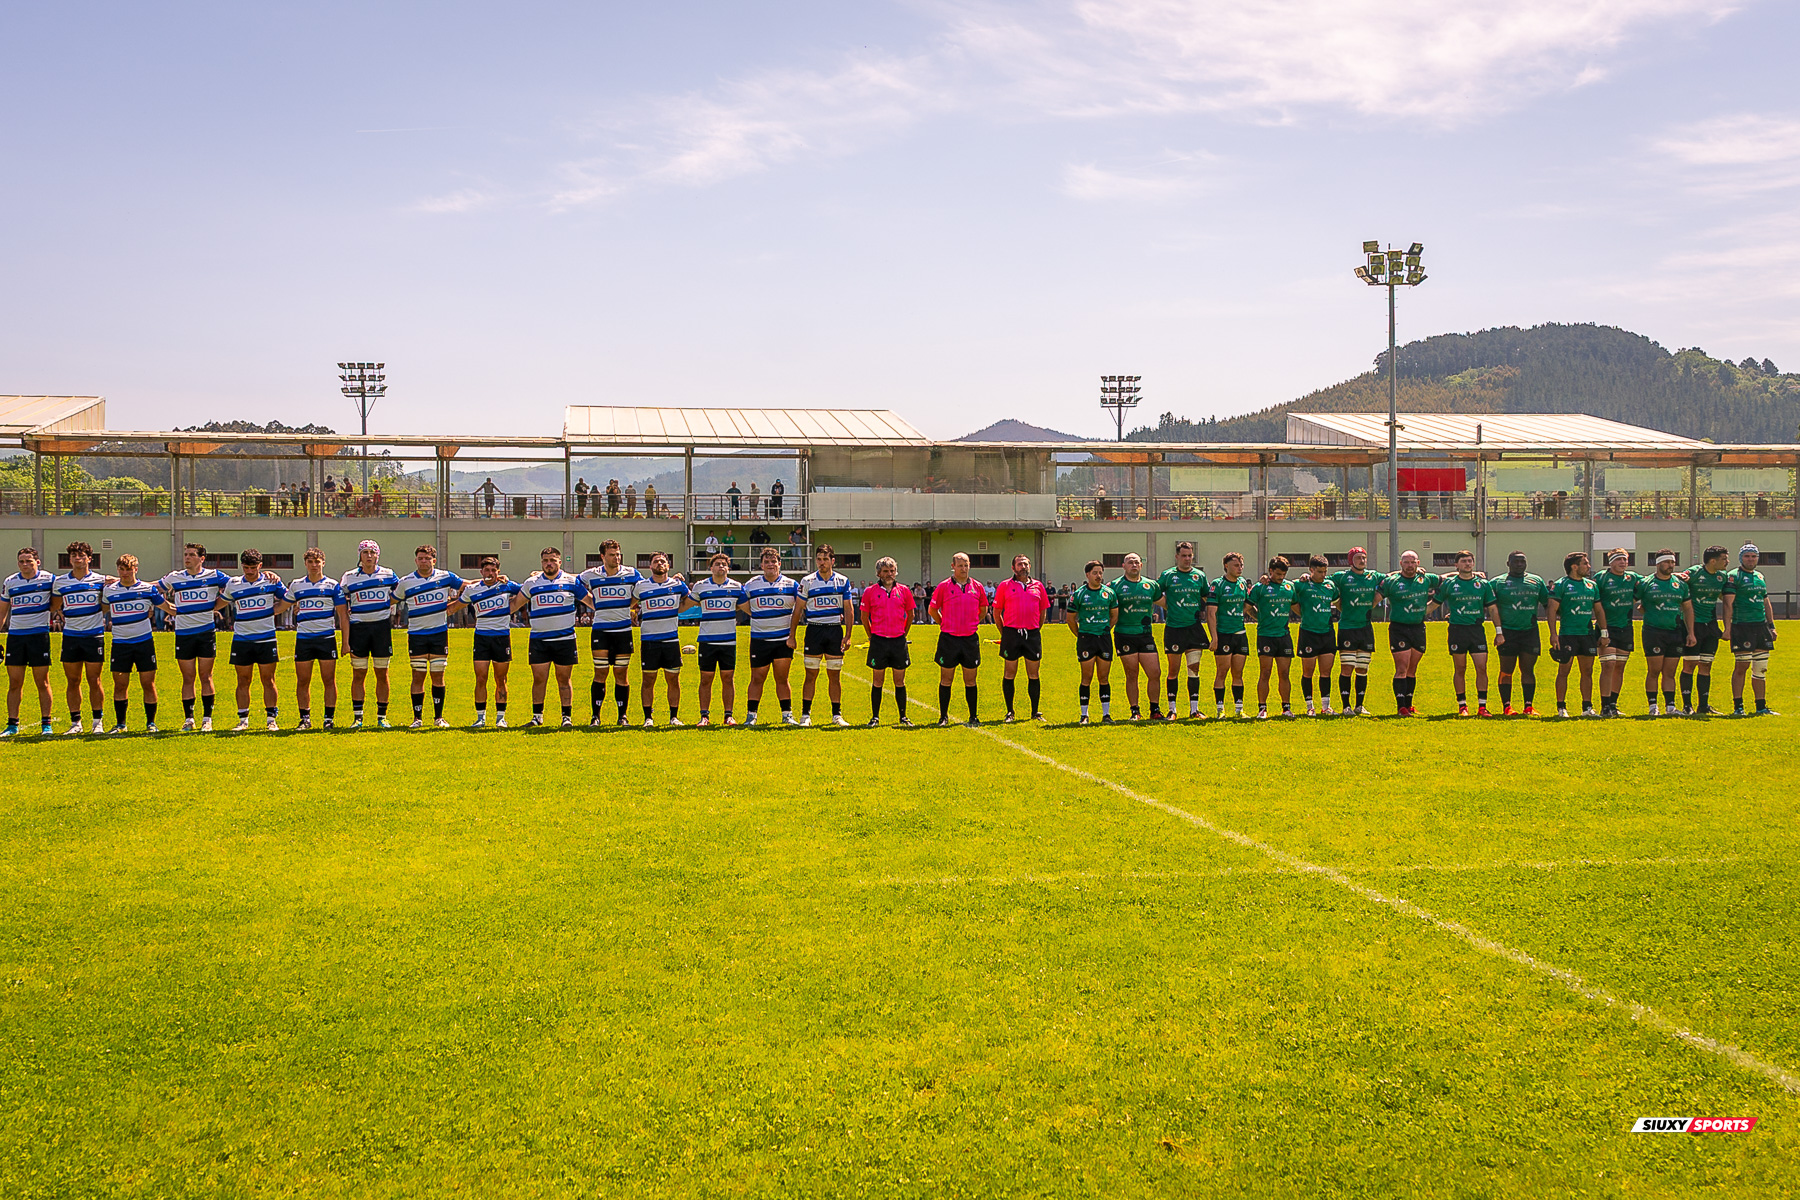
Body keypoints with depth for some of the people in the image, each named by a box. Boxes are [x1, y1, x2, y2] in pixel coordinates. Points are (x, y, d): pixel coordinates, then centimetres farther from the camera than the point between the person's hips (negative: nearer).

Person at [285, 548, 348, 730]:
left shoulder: (332, 585, 2)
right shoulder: (296, 585, 9)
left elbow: (343, 614, 2)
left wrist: (345, 641, -1)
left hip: (326, 638, -2)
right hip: (303, 638, 2)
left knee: (329, 680, -1)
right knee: (302, 681, 3)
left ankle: (330, 718, 6)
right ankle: (305, 718, 11)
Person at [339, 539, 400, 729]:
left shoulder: (388, 575, 6)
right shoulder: (349, 577, 4)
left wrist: (388, 607, 8)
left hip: (382, 626, 0)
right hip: (358, 626, 0)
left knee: (382, 674, 3)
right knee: (358, 674, 0)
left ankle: (382, 717, 10)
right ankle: (357, 717, 5)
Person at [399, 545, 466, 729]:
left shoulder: (445, 577, 3)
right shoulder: (406, 582, 0)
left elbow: (468, 585, 16)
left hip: (439, 633, 1)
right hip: (417, 635, -1)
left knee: (438, 676, 4)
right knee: (418, 676, -2)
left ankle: (438, 717, 13)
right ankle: (417, 718, 6)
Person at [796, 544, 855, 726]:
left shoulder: (842, 582, 4)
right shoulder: (807, 582, 1)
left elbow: (849, 609, 6)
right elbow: (798, 609, 5)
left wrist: (848, 635, -1)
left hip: (835, 629, 1)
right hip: (814, 629, -1)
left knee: (834, 676, 4)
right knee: (811, 675, 0)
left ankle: (837, 714, 11)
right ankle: (805, 714, 5)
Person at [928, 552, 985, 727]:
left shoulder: (977, 587, 5)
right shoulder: (943, 587, -2)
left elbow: (983, 609, 20)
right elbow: (932, 610, 8)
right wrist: (944, 625, 8)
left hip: (971, 639, 2)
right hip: (949, 639, -2)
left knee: (970, 681, 6)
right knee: (946, 680, 3)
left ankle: (973, 717, 13)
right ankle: (943, 717, 12)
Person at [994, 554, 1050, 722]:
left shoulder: (1038, 586, 10)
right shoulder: (1004, 586, 3)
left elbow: (1043, 612, 18)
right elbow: (996, 612, 7)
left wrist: (1036, 629, 13)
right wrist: (1004, 633, 4)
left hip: (1033, 634, 2)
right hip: (1011, 633, -2)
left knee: (1033, 675, 5)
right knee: (1010, 674, 2)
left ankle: (1035, 712, 12)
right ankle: (1009, 712, 10)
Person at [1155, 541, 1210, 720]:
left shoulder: (1200, 576, 8)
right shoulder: (1167, 576, 0)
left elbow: (1207, 597, 22)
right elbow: (1156, 596, 9)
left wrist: (1200, 610, 11)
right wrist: (1170, 607, 3)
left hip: (1194, 628, 2)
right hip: (1174, 628, -2)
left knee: (1194, 668, 0)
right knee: (1174, 670, 2)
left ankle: (1194, 709, 3)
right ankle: (1172, 709, 11)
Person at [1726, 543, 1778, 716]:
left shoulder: (1760, 577, 18)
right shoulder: (1734, 576, -3)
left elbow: (1766, 604, 23)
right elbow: (1728, 604, -9)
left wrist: (1771, 626, 18)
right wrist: (1727, 628, -15)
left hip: (1761, 626, 7)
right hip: (1742, 627, -7)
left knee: (1761, 668, 8)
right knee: (1742, 666, -7)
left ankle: (1761, 707, 13)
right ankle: (1737, 707, -1)